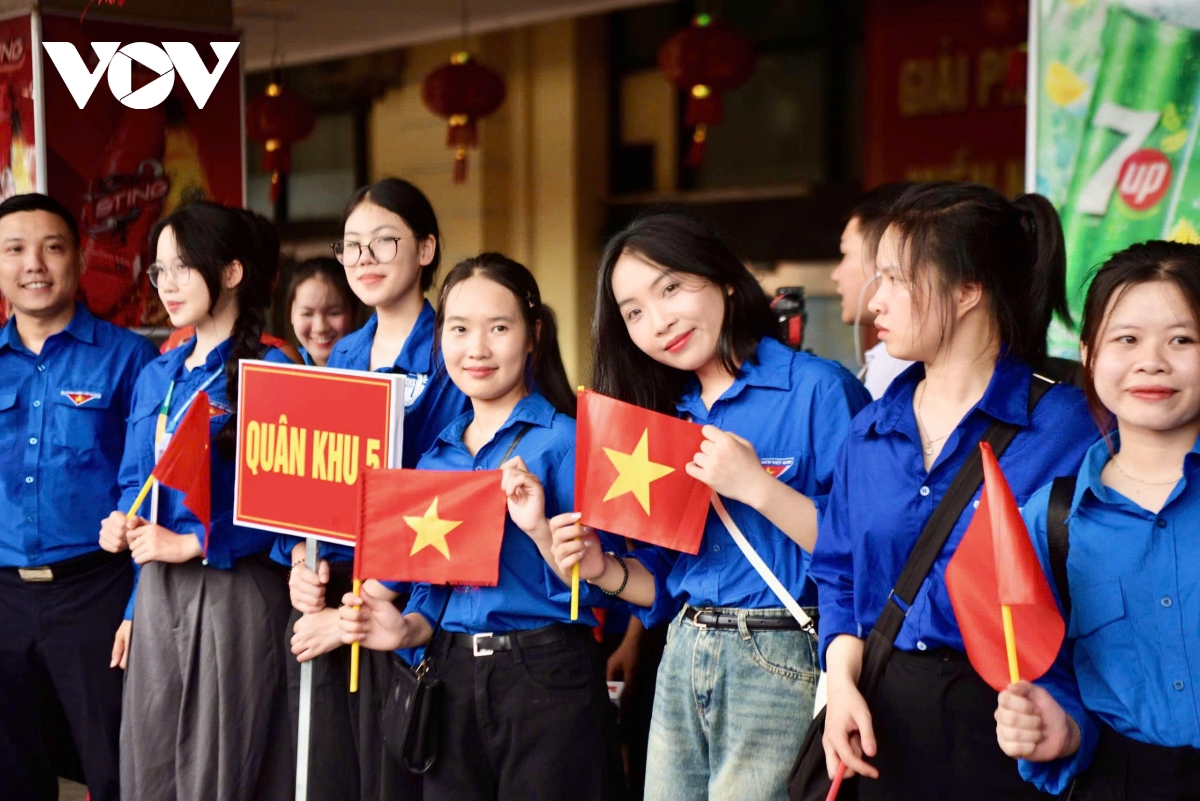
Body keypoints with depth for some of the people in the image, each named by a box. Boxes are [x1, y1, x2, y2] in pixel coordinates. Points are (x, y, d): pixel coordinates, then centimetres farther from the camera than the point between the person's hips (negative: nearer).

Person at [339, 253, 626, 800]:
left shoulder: (563, 441, -6)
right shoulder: (436, 458, 11)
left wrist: (538, 528, -25)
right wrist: (407, 628, -1)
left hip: (546, 677, -5)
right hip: (452, 679, 5)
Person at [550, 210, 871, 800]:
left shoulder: (818, 389, -9)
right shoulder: (669, 414, 12)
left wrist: (757, 487, -22)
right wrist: (605, 570, -3)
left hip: (782, 662, -6)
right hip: (681, 662, 6)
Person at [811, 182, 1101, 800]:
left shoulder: (1065, 426, -11)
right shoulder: (869, 432, 9)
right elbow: (838, 574, 12)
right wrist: (842, 679, -3)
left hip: (1004, 727, -5)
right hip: (882, 723, 6)